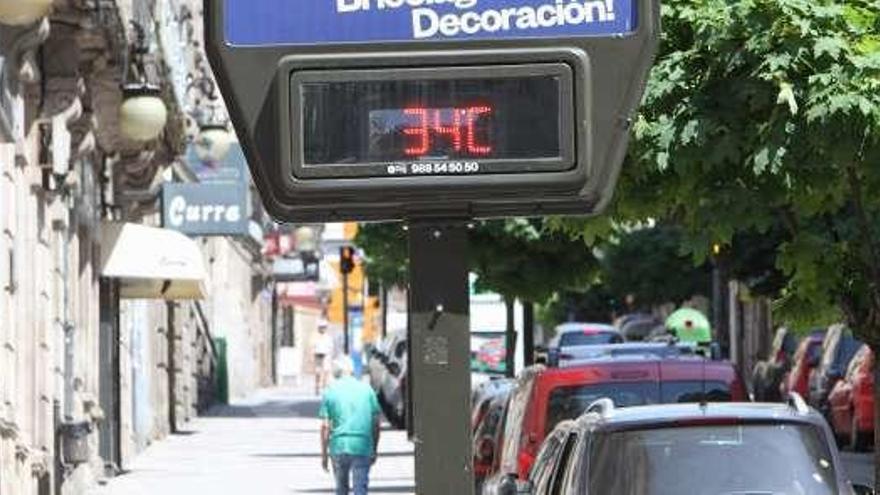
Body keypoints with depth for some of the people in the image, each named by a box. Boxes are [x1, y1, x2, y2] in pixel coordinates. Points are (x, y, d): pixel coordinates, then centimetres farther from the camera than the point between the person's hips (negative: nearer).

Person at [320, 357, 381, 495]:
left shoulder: (330, 392, 3)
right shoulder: (366, 389, 5)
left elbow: (325, 426, 0)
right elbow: (376, 423, 6)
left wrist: (324, 454, 6)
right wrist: (374, 450, 16)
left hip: (338, 447, 1)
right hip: (363, 447, -1)